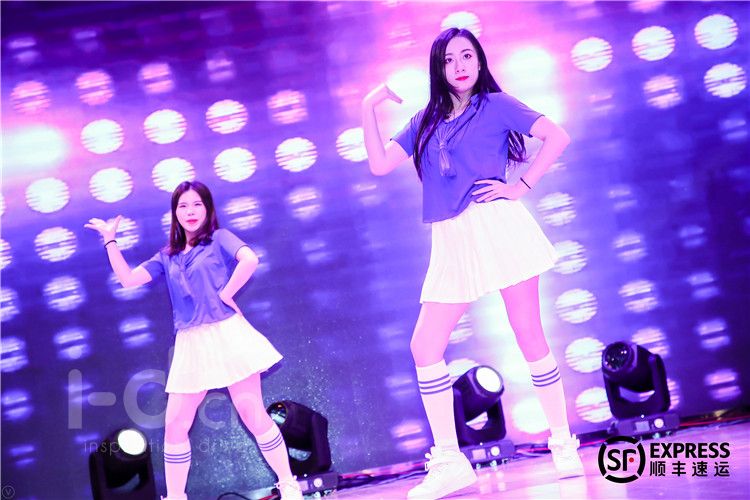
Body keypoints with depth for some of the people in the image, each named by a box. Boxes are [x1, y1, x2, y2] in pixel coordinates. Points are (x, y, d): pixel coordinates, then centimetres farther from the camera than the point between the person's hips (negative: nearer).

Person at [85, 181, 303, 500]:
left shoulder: (219, 239, 2)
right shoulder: (168, 257, 16)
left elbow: (249, 259, -17)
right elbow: (127, 279, 7)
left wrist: (226, 295, -13)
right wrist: (110, 240, 10)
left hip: (227, 336, -5)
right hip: (191, 345, 5)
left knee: (252, 413, -6)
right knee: (175, 425, 2)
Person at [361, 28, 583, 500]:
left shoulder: (496, 104, 6)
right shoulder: (426, 121, 18)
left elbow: (558, 136, -1)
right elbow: (380, 164, 8)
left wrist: (521, 187, -5)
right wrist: (368, 108, 6)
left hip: (499, 228, -5)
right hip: (454, 244, 5)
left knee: (529, 335, -3)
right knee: (425, 348, -2)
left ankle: (564, 443, 11)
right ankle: (449, 461, 5)